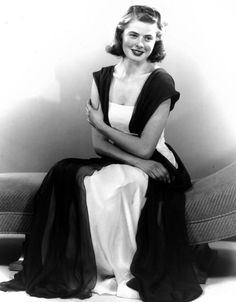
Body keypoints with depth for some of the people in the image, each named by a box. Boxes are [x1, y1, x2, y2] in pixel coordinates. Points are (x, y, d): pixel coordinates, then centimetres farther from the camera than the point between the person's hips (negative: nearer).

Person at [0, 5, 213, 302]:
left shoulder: (161, 83, -11)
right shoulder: (102, 78, 3)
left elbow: (144, 148, -14)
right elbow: (98, 143, -1)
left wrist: (100, 123, -4)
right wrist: (137, 162, -17)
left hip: (156, 167, -4)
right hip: (115, 164, 5)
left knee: (108, 185, -34)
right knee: (65, 174, -23)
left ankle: (124, 274, -16)